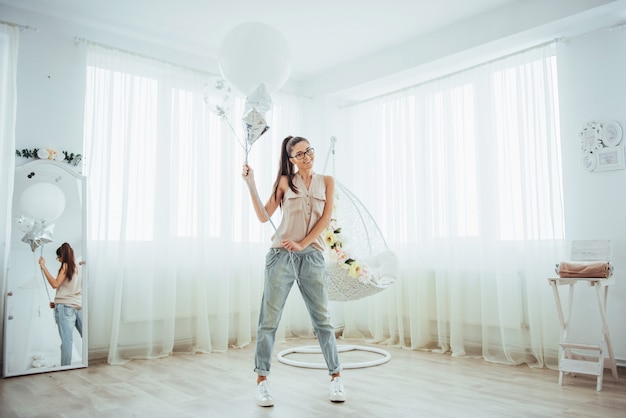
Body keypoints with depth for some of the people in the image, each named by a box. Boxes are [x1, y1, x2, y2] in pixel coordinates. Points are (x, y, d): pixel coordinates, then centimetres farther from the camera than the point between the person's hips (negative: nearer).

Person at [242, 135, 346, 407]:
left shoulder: (326, 181, 11)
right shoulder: (285, 182, 8)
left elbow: (326, 217, 0)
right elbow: (264, 216, 4)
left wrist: (303, 243, -10)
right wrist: (251, 184, -4)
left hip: (312, 257, 1)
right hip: (281, 256, 0)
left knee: (322, 320, 5)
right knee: (269, 320, 0)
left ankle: (336, 377, 19)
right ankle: (262, 380, 11)